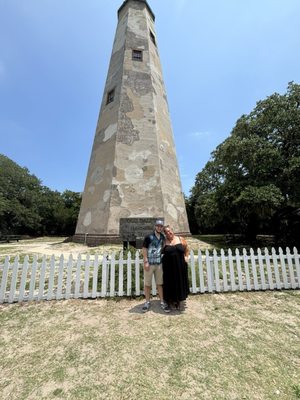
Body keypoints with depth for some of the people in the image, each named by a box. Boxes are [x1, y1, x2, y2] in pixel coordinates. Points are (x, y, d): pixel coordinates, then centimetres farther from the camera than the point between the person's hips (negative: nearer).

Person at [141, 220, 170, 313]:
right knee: (147, 284, 9)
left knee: (159, 283, 12)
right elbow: (144, 249, -12)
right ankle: (147, 302, 26)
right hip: (149, 263, -4)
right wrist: (146, 262, -14)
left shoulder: (162, 237, 3)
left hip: (159, 263, 4)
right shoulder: (149, 237, -13)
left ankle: (162, 302, 25)